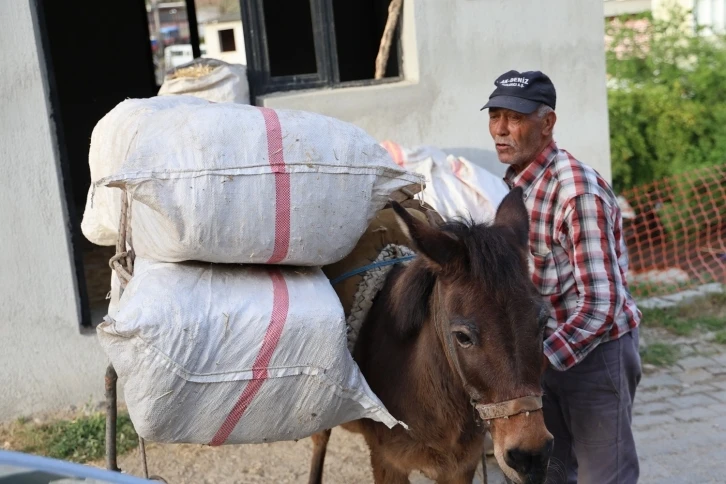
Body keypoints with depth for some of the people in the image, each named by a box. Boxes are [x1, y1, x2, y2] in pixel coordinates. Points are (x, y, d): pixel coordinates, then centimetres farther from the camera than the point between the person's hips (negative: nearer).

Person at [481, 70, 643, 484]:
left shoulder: (578, 190, -24)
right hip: (547, 348, 8)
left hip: (596, 349, -8)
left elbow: (601, 303, -26)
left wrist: (542, 356, -28)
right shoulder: (514, 183, 1)